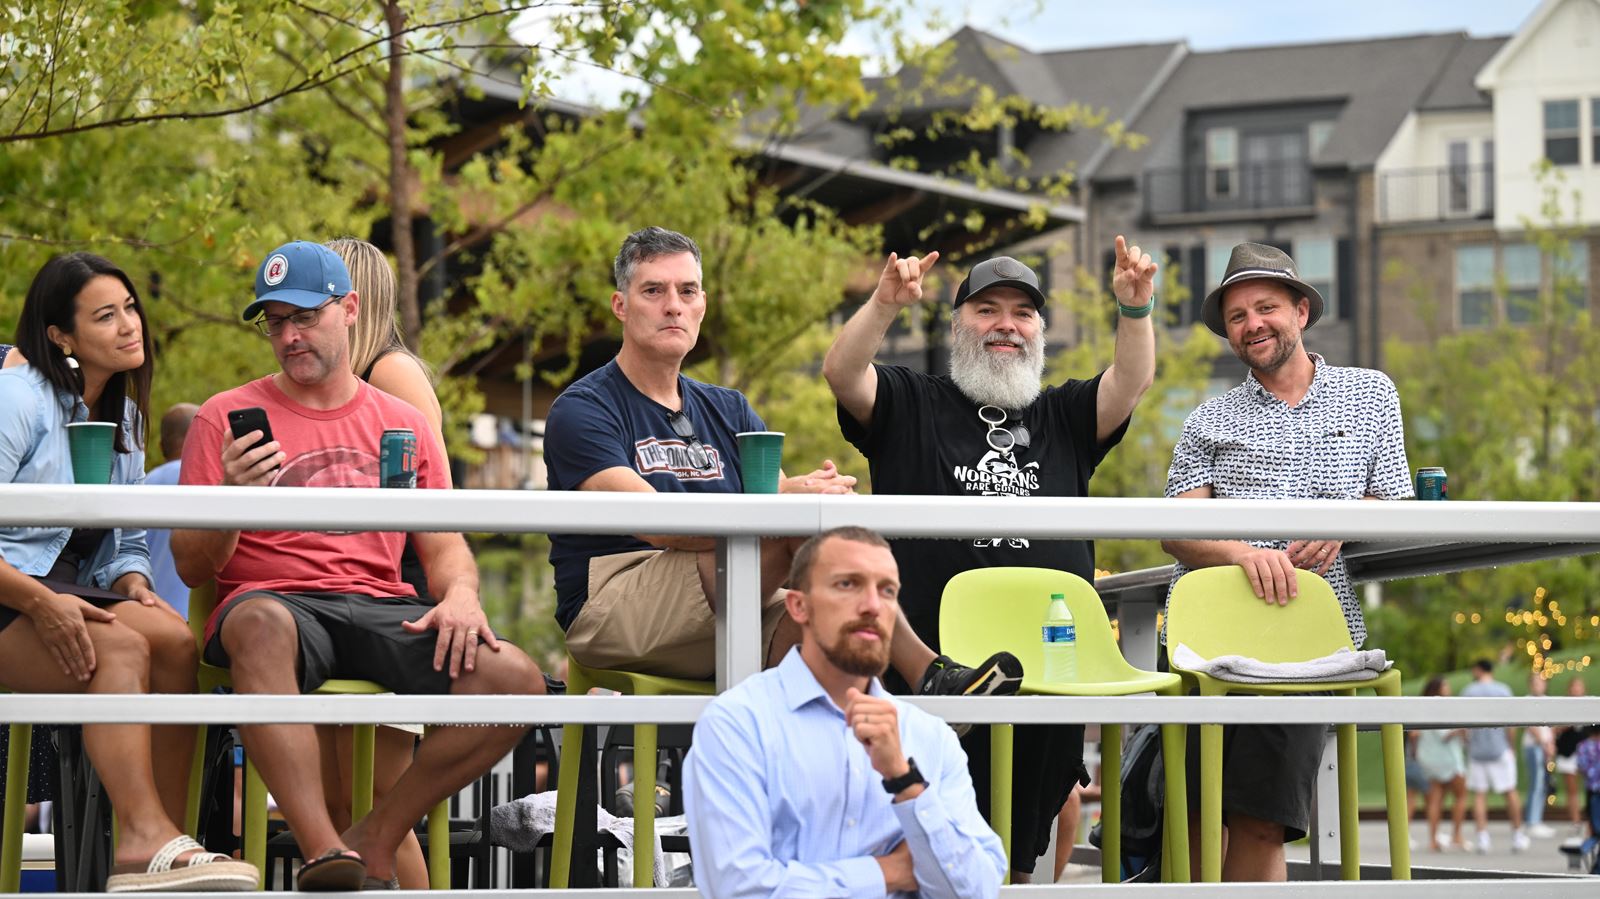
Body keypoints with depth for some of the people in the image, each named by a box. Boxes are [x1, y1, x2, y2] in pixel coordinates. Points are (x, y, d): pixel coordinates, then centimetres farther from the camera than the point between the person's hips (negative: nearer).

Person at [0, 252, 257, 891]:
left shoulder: (125, 418, 20)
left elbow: (127, 544, 20)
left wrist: (135, 588, -4)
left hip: (71, 597, 7)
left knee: (172, 638, -25)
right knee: (122, 647, -34)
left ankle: (160, 840, -32)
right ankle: (148, 836, -47)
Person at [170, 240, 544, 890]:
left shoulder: (402, 425, 19)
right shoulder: (227, 418, 10)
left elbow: (445, 548, 19)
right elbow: (192, 568, 6)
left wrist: (461, 596, -6)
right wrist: (230, 498, -15)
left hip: (382, 609, 3)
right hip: (277, 600, -3)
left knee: (515, 681, -24)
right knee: (260, 625, -42)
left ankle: (376, 838, -10)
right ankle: (324, 852, -45)